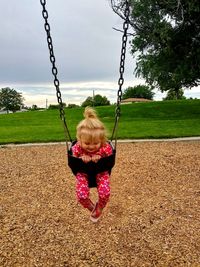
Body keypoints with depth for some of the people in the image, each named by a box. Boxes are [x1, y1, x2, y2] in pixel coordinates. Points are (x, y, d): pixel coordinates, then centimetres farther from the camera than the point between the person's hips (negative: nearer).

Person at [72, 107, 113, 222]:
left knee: (105, 193, -23)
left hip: (101, 172, 0)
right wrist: (81, 159, -33)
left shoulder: (106, 147, -24)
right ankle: (91, 207, 18)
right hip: (83, 173, 0)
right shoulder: (77, 148, -24)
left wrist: (100, 159, -33)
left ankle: (99, 208, 17)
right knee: (81, 195, -22)